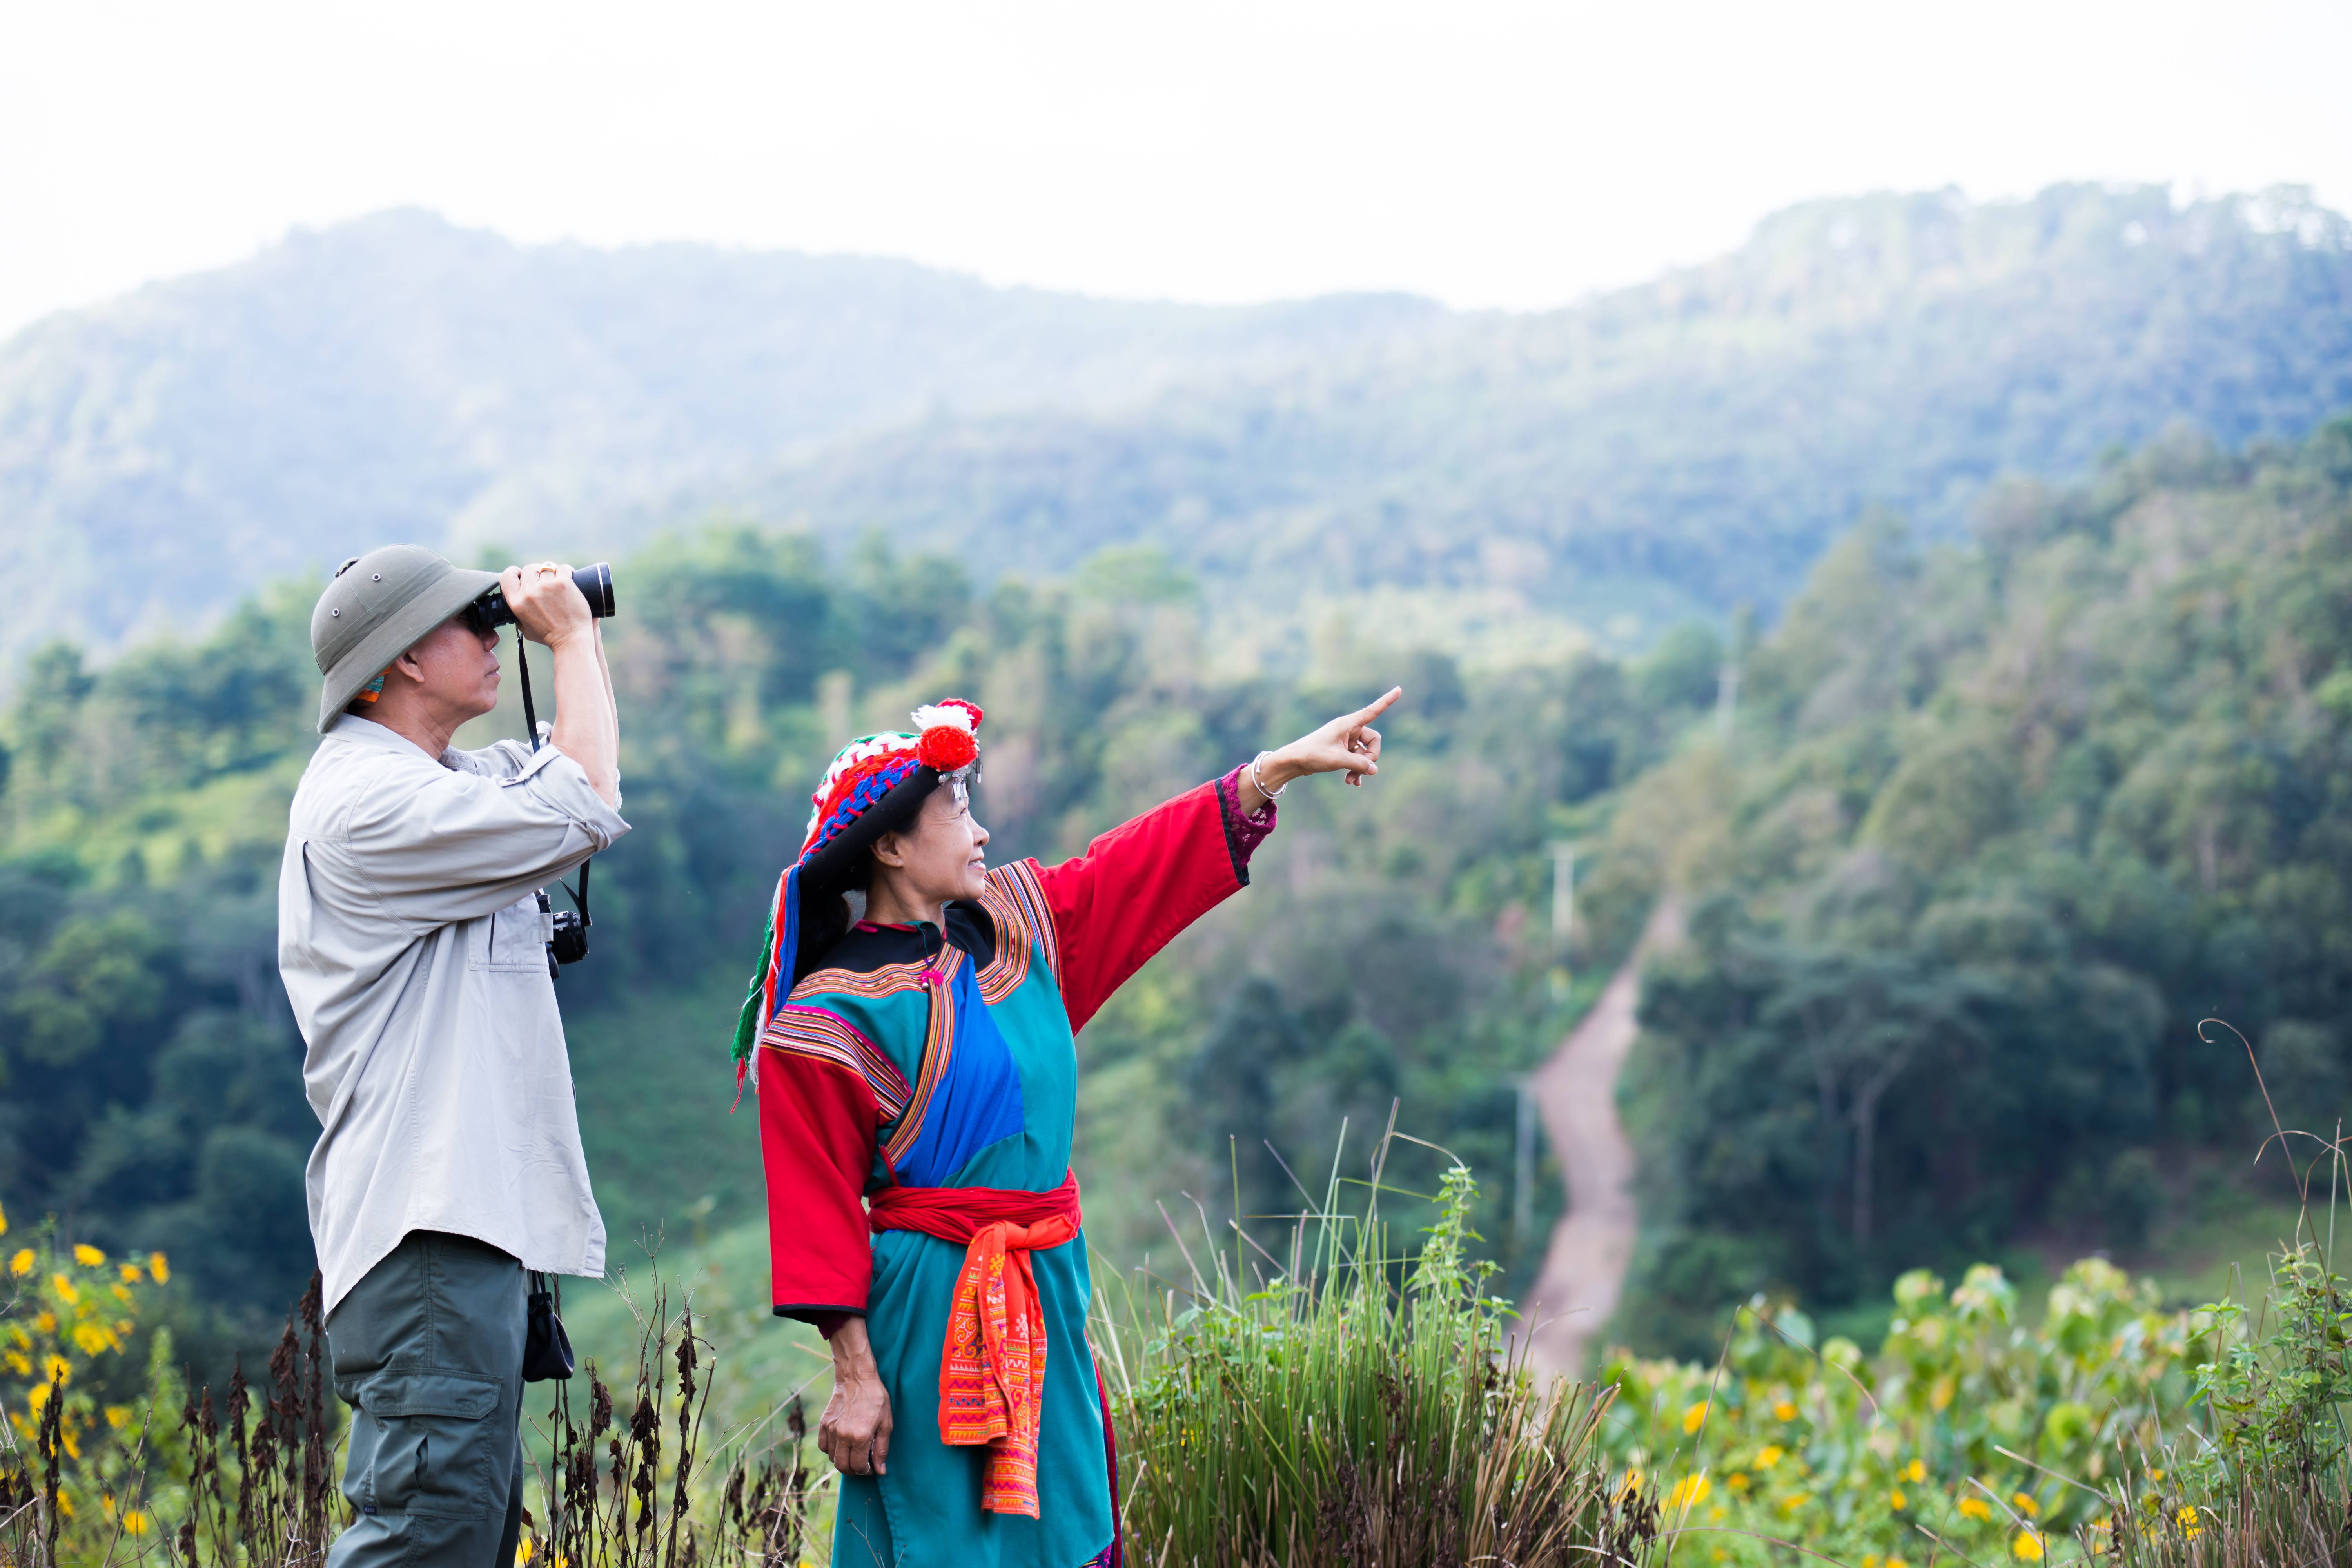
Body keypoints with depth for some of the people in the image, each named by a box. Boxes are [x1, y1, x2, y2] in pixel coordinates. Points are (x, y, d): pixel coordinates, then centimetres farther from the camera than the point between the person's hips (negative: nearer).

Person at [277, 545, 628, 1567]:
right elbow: (583, 811, -19)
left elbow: (567, 768, 34)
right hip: (422, 1234, -11)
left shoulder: (430, 783, 18)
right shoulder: (369, 802, -14)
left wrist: (577, 640, 17)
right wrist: (570, 636, -6)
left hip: (466, 1219, 11)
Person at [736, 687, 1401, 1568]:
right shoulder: (833, 1016, -12)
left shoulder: (1014, 926, 7)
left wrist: (1286, 765, 14)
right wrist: (853, 1374, -15)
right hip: (935, 1312, -7)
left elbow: (1150, 865, 15)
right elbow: (817, 1205, -12)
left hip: (1048, 1293, 7)